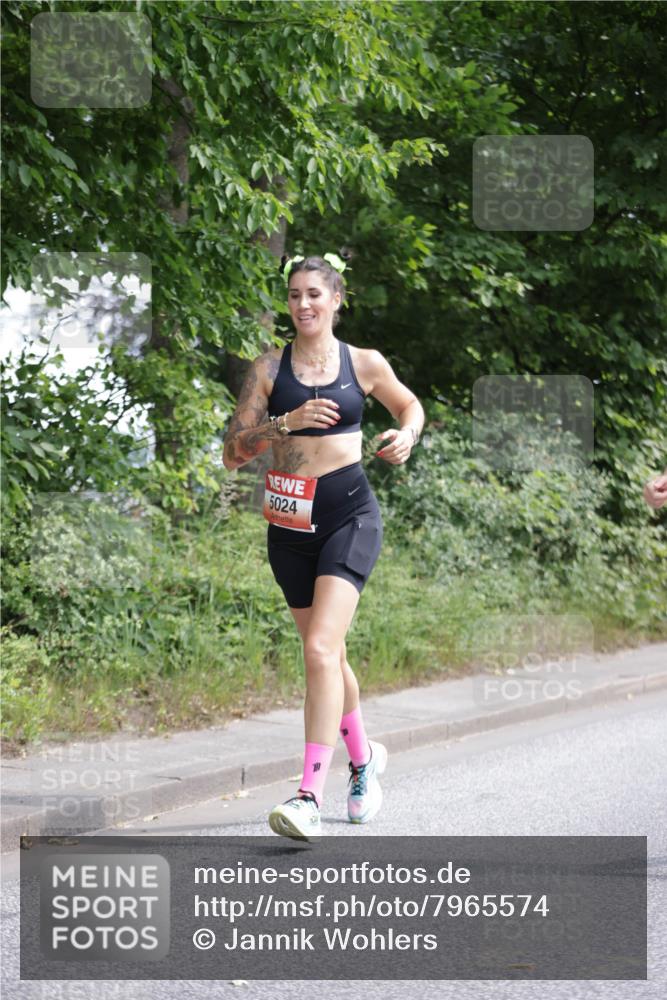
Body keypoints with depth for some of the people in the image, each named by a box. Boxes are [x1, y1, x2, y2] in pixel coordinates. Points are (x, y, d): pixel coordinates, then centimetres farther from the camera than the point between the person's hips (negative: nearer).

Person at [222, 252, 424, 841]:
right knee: (327, 654, 16)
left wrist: (407, 435, 1)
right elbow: (233, 453, -2)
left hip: (350, 515, -3)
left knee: (320, 648, -19)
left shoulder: (364, 364, 3)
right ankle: (363, 756, 42)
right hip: (291, 522, 3)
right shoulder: (270, 369, 2)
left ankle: (310, 796, -23)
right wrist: (285, 422, -17)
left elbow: (409, 405, 23)